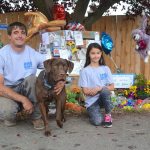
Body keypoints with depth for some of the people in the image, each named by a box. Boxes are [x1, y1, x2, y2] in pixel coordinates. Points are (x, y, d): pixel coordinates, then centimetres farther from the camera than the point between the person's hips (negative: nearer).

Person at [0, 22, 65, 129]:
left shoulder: (33, 54, -6)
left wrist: (61, 81, -25)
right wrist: (23, 99, -31)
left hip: (26, 90, 2)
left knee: (32, 78, -30)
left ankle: (36, 117, -10)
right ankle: (10, 116, 4)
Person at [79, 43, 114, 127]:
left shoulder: (105, 69, 4)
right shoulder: (85, 71, -4)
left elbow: (112, 87, 1)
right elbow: (85, 91, -7)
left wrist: (100, 88, -17)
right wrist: (99, 89, -16)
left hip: (104, 98, 2)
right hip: (91, 101, -2)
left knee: (105, 90, -32)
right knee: (98, 122, -25)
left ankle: (108, 115, -10)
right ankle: (92, 112, 12)